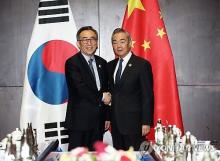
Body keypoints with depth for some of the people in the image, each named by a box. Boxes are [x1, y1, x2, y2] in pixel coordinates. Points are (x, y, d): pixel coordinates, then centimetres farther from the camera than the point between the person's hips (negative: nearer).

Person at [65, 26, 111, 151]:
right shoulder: (72, 63, -7)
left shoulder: (102, 63, 12)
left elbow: (106, 91, 14)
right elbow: (80, 88, -18)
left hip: (99, 120, 6)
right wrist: (101, 97, -6)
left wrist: (107, 116, 12)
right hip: (80, 120, -6)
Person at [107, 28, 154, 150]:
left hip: (133, 122, -5)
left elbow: (148, 96, -10)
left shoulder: (142, 65, -7)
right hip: (115, 123, 6)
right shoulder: (111, 65, 11)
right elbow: (111, 93, 14)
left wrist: (146, 122, -13)